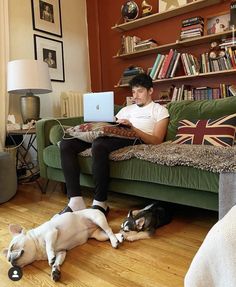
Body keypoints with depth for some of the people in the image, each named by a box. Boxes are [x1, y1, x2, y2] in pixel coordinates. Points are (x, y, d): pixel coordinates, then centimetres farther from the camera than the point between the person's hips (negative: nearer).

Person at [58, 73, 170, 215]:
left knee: (99, 144, -39)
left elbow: (157, 141, -2)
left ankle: (101, 203, -25)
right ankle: (76, 202, -23)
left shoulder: (160, 110, 14)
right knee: (66, 143, -14)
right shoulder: (127, 109, 32)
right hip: (114, 138, 7)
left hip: (136, 141, -6)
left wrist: (132, 127, -14)